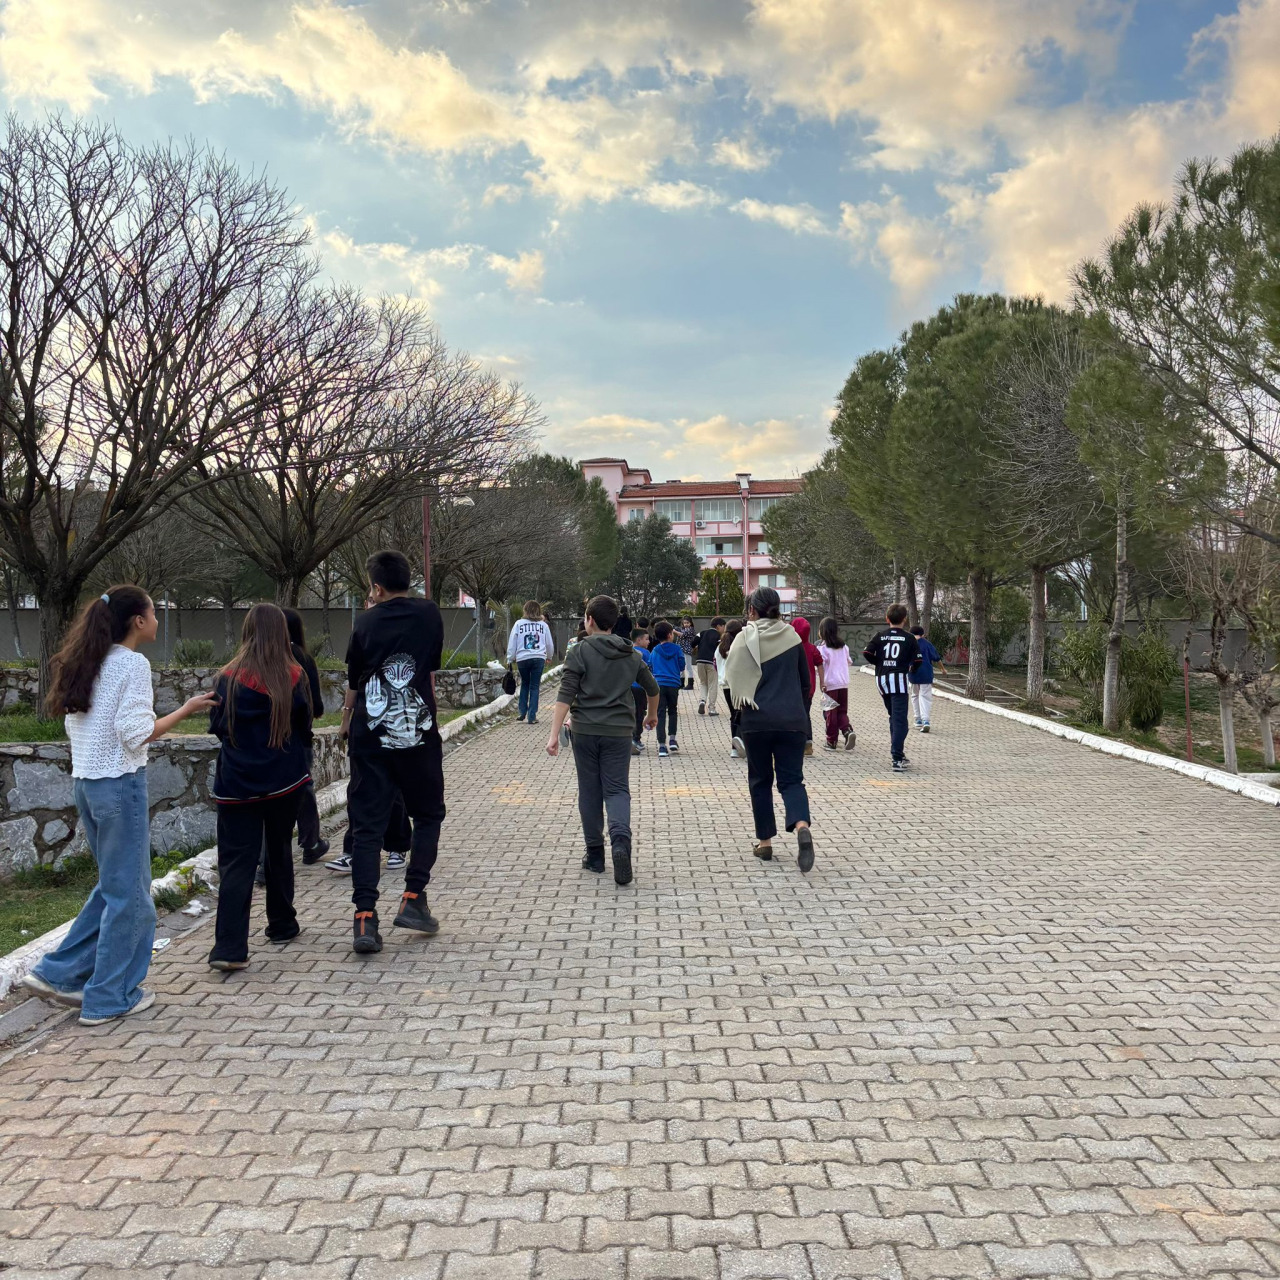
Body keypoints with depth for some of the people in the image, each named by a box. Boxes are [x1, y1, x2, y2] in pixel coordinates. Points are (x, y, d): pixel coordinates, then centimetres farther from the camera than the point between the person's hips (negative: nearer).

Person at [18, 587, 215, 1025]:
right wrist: (185, 709, -10)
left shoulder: (86, 663, 12)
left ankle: (58, 974, 21)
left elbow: (74, 724, 15)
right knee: (128, 891, 3)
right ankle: (110, 998, 12)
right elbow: (136, 734, -18)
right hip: (120, 783, -9)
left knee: (113, 884, 20)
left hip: (86, 781, 9)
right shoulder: (132, 664, -13)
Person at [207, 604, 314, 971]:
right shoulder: (294, 676, -6)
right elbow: (305, 727, 4)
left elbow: (216, 726, 2)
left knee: (236, 862, -2)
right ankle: (281, 925, 31)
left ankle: (230, 947, -11)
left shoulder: (230, 677, -8)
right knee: (279, 852, 18)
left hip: (237, 781, -1)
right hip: (285, 779, 1)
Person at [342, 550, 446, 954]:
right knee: (428, 814, 17)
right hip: (418, 734, 0)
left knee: (366, 825, 3)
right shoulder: (429, 614, 2)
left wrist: (346, 720, 27)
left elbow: (354, 680, 10)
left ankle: (365, 918, -4)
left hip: (370, 738, 0)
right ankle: (413, 900, 8)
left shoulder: (366, 622, 1)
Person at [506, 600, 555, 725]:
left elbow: (512, 643, 2)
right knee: (535, 686, 5)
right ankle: (532, 716, 3)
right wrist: (549, 657, 31)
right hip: (539, 658, 0)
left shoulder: (519, 624, 2)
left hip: (522, 659, 0)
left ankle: (522, 712, 16)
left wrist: (510, 659, 12)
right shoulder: (543, 625, 6)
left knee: (524, 684, 19)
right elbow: (550, 643, 14)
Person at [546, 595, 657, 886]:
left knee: (589, 792, 9)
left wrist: (554, 734, -13)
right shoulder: (631, 655, 8)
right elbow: (652, 689, 19)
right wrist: (652, 715, 38)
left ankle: (595, 855, 16)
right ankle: (620, 841, -22)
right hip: (619, 732, 2)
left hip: (585, 731, -2)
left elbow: (565, 695, -12)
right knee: (617, 790, 3)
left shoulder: (581, 652, -4)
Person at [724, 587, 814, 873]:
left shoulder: (745, 638, -5)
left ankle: (765, 842, 16)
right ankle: (802, 826, -22)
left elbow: (734, 680, -8)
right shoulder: (792, 637, 5)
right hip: (792, 720, 2)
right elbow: (805, 681, 12)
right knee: (791, 778, 5)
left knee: (760, 780, 13)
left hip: (756, 720, -2)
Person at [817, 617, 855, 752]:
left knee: (831, 713, 4)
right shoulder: (843, 646, 8)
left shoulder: (822, 648, -11)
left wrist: (822, 684, -15)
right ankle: (847, 730, -11)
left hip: (830, 684, -5)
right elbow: (848, 662, 19)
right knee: (842, 711, 14)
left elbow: (820, 667, -18)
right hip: (844, 683, 5)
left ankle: (831, 742, 9)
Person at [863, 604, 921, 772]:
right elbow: (917, 660, -5)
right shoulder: (909, 638, -2)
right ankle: (897, 759, -15)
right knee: (900, 719, -6)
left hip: (882, 679, 4)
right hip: (899, 678, -4)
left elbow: (867, 653, -5)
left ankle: (897, 752, 24)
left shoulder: (879, 636, 5)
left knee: (894, 717, 19)